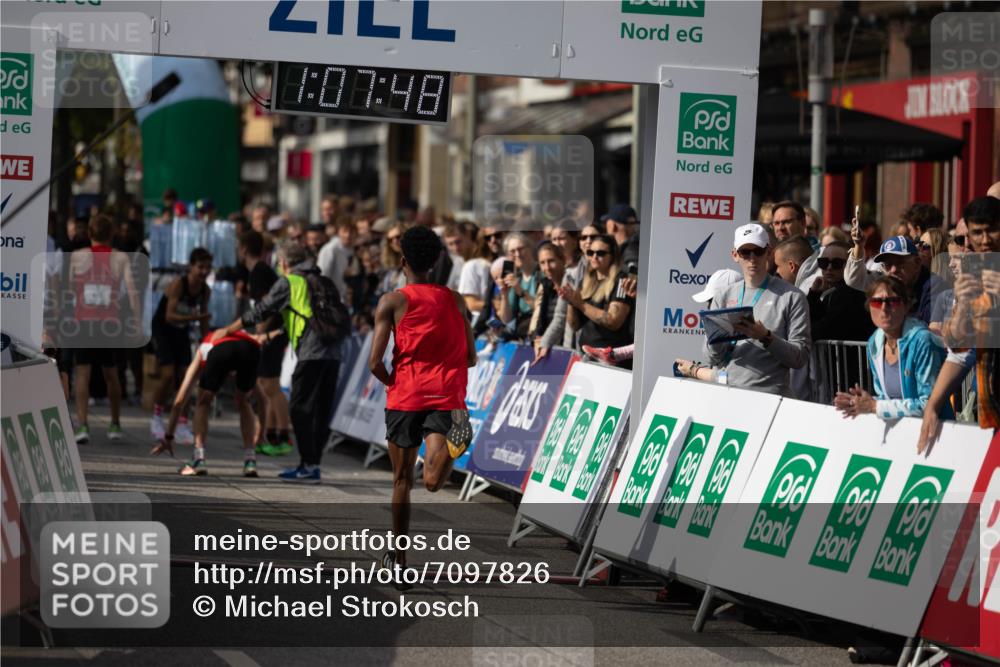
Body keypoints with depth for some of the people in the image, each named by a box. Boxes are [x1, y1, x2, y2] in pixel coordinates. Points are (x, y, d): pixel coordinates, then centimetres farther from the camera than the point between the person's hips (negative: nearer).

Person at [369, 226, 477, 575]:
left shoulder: (392, 301, -2)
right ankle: (453, 440, -32)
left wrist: (391, 383, 12)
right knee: (433, 482, -11)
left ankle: (397, 556, 20)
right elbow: (470, 358, 10)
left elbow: (375, 362, -8)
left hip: (405, 398, -1)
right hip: (447, 396, 1)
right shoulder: (454, 300, 8)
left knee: (402, 480, 15)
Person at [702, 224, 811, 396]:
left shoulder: (791, 297, 4)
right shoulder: (724, 297, 16)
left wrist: (765, 337, -15)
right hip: (724, 392, 3)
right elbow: (712, 358, 14)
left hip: (767, 393, -3)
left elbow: (800, 357, -2)